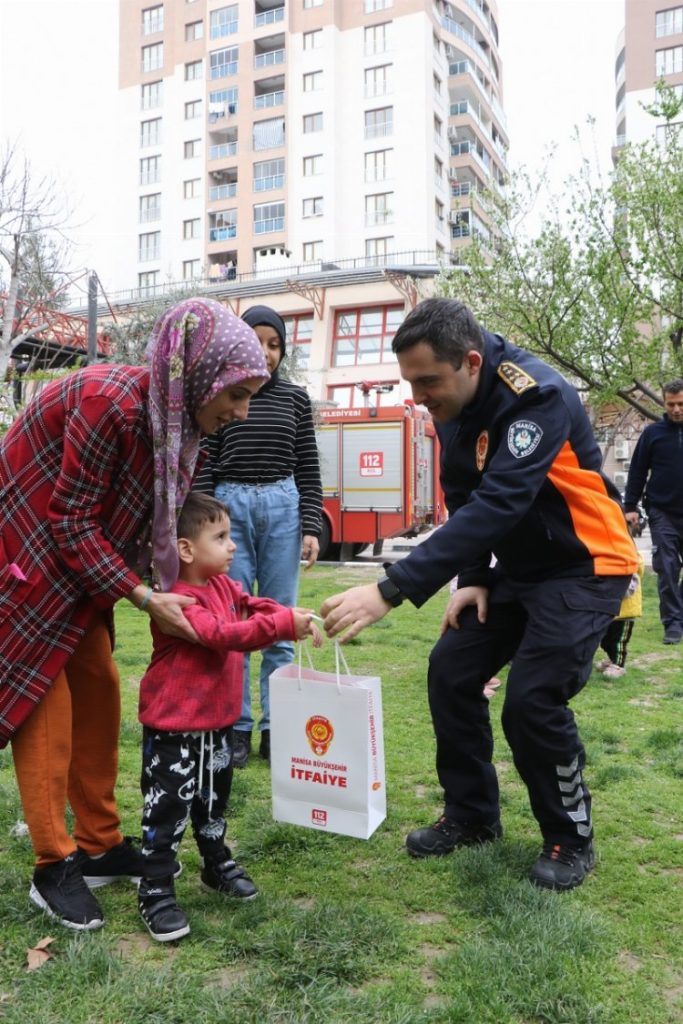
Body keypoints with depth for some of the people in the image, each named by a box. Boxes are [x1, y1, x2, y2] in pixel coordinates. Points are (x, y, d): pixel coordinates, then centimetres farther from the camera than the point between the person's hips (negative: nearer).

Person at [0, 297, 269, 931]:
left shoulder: (174, 418, -4)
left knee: (98, 691, 8)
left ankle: (101, 846, 21)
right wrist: (144, 599, -24)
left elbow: (160, 524, 0)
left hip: (77, 562, 8)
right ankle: (53, 868, 11)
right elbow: (70, 521, -25)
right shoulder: (112, 402, -30)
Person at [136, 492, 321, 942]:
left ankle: (217, 865, 42)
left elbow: (253, 606, 4)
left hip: (218, 721, 8)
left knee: (214, 801, 23)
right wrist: (285, 624, -38)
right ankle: (156, 892, 17)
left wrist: (294, 617, -17)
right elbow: (221, 635, -34)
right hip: (173, 727, -8)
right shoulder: (177, 601, -26)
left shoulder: (224, 586, 3)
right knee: (168, 808, 2)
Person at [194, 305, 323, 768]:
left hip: (282, 507, 1)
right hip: (230, 507, -1)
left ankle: (275, 727, 15)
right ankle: (236, 727, 13)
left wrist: (311, 527, 0)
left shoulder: (296, 398, 8)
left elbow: (308, 468, 7)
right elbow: (204, 466, 2)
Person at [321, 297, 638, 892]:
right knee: (451, 670, 1)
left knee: (532, 699, -16)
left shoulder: (539, 397, -29)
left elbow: (496, 505, -41)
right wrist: (473, 578, -4)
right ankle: (472, 816, 19)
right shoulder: (452, 407, -4)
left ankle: (571, 839, 10)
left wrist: (391, 590, -47)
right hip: (517, 567, 8)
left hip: (584, 566, -7)